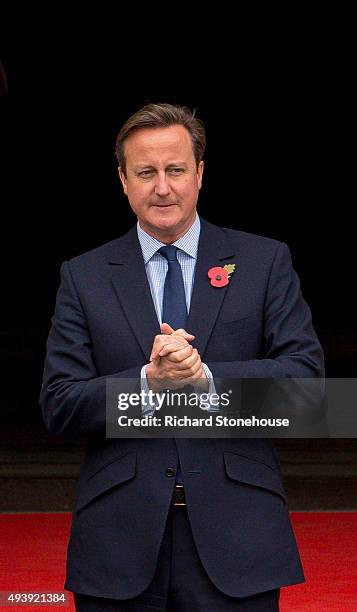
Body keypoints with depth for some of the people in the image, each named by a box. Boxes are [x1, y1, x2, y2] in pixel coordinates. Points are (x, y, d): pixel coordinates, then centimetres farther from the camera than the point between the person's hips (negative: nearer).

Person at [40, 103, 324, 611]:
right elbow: (59, 407, 0)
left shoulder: (265, 262, 6)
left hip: (234, 534, 0)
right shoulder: (84, 277, 7)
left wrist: (207, 377, -17)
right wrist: (148, 380, -16)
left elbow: (306, 373, -4)